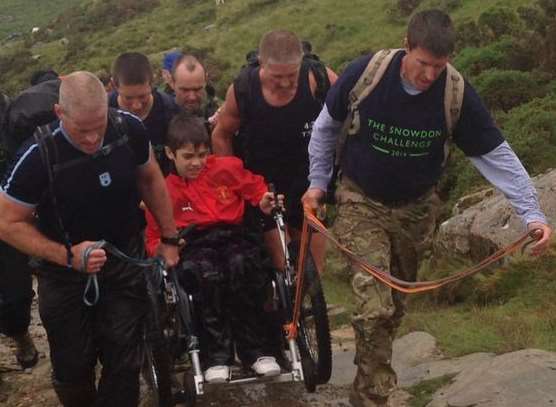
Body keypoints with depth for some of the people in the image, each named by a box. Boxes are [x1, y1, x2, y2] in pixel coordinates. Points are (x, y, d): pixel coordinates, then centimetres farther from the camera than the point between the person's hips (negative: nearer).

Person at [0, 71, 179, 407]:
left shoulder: (129, 129, -17)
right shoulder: (38, 156, -27)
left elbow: (150, 178, 3)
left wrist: (170, 237, 6)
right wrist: (68, 256, -24)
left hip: (126, 265, 2)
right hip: (66, 277, -2)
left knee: (125, 364, 5)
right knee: (73, 368, 9)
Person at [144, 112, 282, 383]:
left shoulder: (227, 168, 11)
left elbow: (256, 188, 21)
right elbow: (154, 238, 17)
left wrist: (265, 203, -1)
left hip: (232, 236, 1)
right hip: (194, 246, 0)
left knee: (241, 264, -35)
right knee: (208, 274, -36)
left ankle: (253, 348, -25)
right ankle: (217, 354, -29)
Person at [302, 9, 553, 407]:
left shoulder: (458, 95, -20)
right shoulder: (365, 73, -21)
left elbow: (496, 154, -12)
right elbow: (327, 126, -2)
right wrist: (318, 181, 3)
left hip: (415, 209, 2)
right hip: (362, 203, -2)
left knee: (395, 306, 16)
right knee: (374, 309, -15)